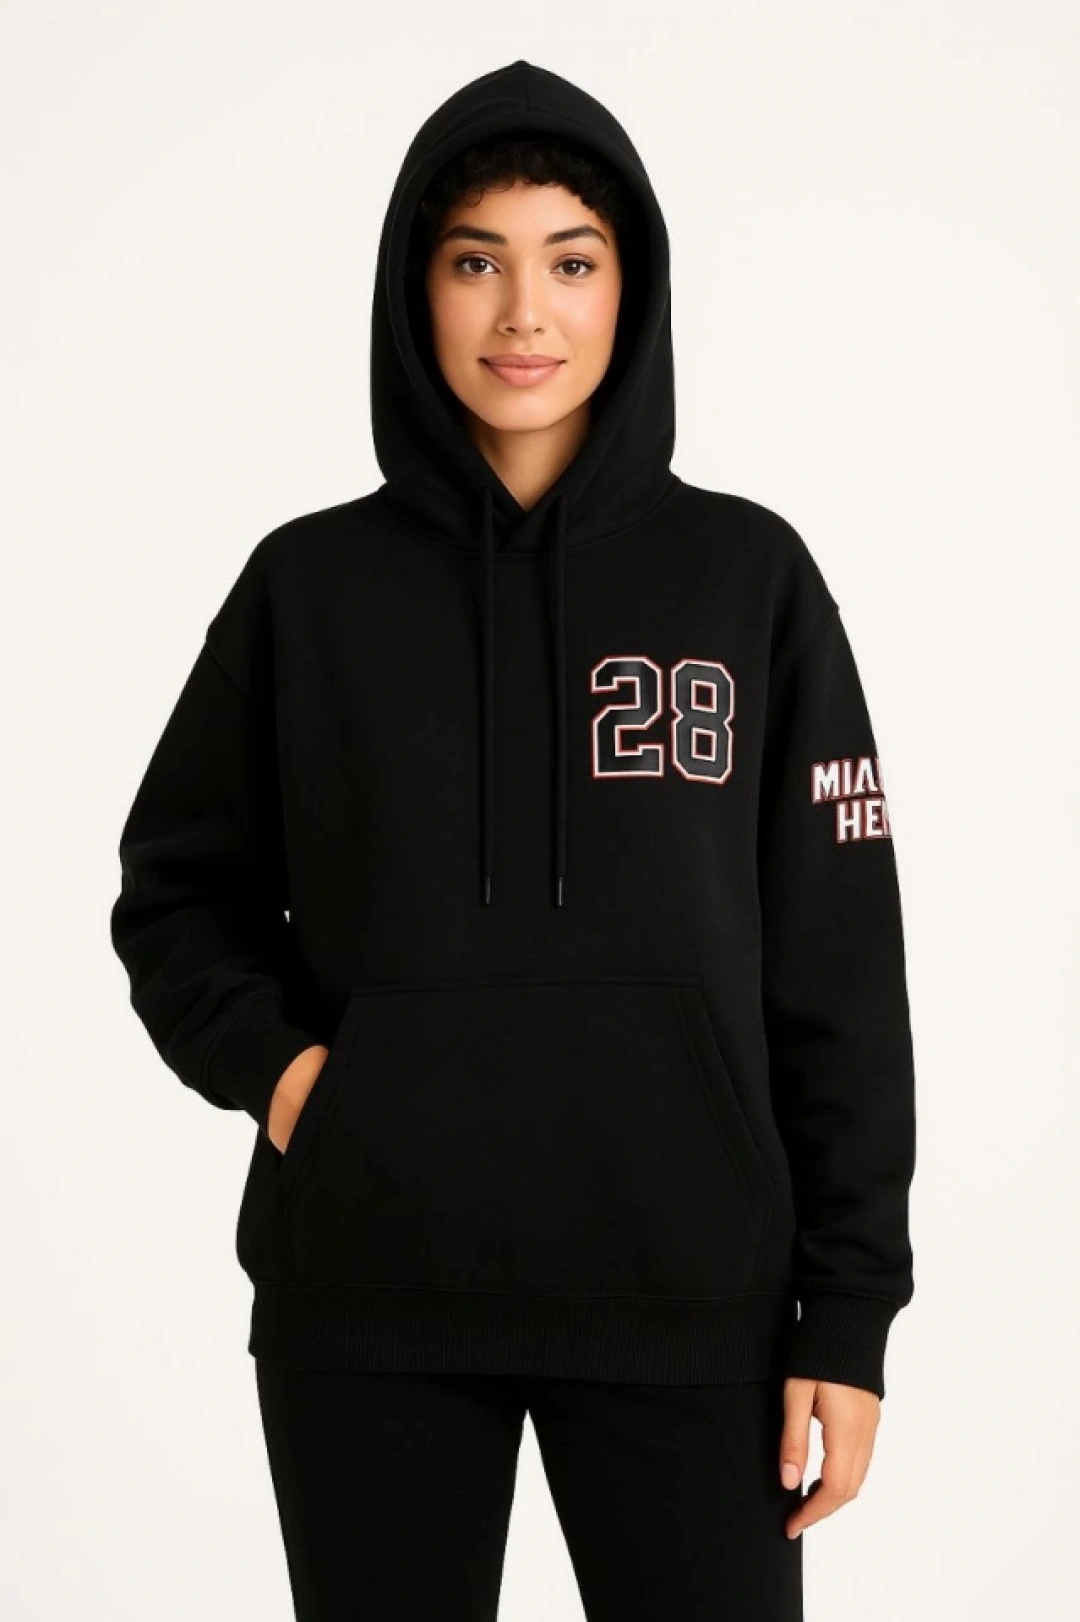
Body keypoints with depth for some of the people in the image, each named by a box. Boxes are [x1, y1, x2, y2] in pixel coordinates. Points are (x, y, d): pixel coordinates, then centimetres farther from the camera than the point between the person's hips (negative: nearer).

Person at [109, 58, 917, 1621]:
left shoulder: (748, 578, 1)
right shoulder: (310, 585, 3)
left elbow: (838, 970, 1)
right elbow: (176, 890, 13)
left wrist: (849, 1312, -2)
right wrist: (268, 1057, -6)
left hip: (686, 1300, -1)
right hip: (365, 1307, 1)